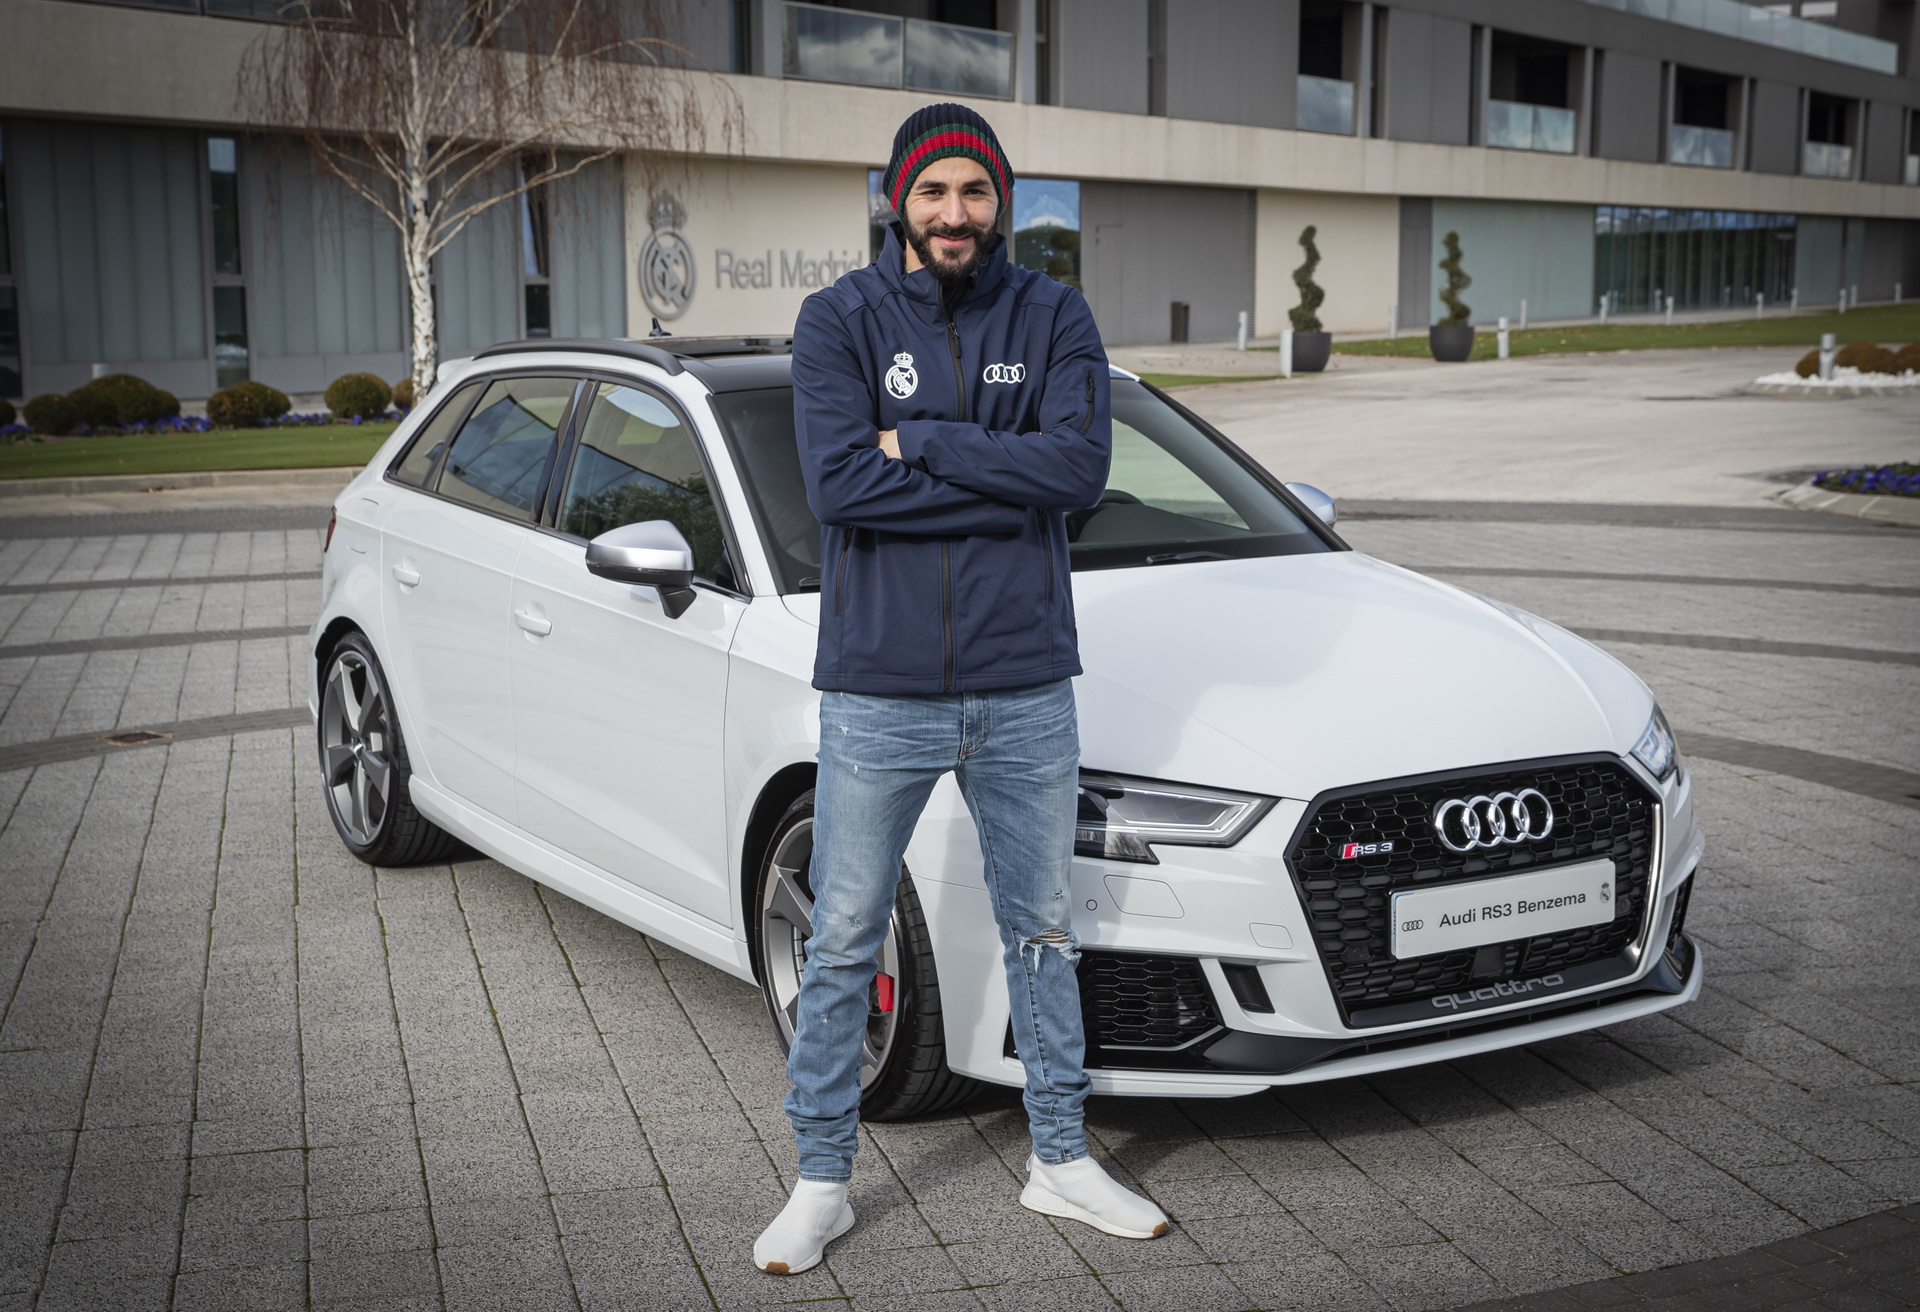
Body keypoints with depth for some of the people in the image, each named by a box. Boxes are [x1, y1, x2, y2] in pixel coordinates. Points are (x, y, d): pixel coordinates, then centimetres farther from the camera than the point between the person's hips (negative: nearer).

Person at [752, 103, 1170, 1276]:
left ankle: (1063, 1160, 32)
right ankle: (822, 1182, 24)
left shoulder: (1054, 318, 3)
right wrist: (1007, 483, -14)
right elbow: (841, 484, -16)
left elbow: (1083, 466, -12)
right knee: (845, 944, 8)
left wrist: (922, 444, -15)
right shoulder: (841, 319, -2)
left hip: (1027, 690, 2)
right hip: (877, 689, -1)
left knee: (1044, 934, 15)